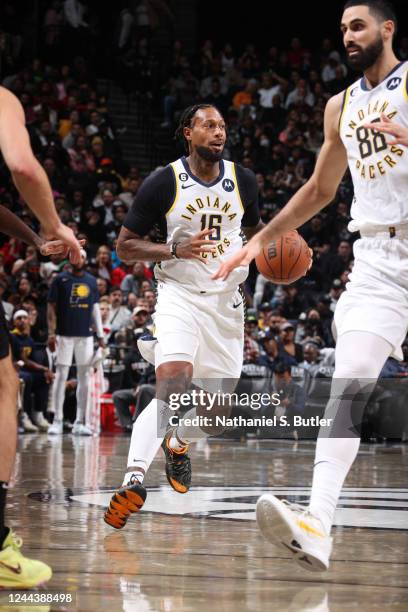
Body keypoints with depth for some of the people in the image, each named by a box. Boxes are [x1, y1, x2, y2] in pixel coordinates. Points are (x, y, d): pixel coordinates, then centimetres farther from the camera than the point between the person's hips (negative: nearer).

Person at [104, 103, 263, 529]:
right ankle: (134, 478, -32)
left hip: (225, 298, 5)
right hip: (179, 294, -5)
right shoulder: (163, 183, -10)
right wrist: (176, 249, -21)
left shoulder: (242, 180, 3)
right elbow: (125, 247, -6)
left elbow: (254, 229, 22)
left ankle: (177, 444, 42)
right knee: (173, 381, -27)